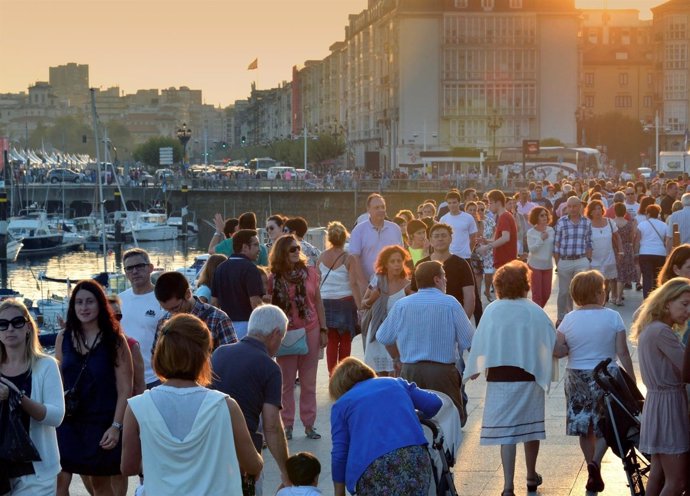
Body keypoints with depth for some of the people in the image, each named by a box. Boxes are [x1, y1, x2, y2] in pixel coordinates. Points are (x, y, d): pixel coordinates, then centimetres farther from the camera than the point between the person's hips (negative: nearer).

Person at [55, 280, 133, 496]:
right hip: (68, 422, 3)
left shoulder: (115, 340, -7)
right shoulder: (63, 338, 2)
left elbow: (125, 389, -8)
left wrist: (116, 426, -13)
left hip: (102, 425, -2)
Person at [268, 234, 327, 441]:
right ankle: (287, 424, 12)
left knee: (309, 381, 7)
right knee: (287, 382, 4)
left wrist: (323, 330, 5)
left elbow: (318, 302, 7)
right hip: (286, 335, -2)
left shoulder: (310, 273, 2)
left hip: (310, 331, 2)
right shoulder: (273, 279, -4)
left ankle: (309, 424, 14)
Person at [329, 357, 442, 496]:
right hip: (415, 457, 3)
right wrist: (414, 418, 43)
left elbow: (339, 454, 13)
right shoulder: (396, 383, 27)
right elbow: (434, 403, 22)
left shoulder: (341, 404, 20)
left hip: (373, 469, -3)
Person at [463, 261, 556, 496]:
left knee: (506, 431, 0)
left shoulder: (492, 311, -6)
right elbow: (553, 342, -5)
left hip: (499, 378, -1)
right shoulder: (535, 311, -6)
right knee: (530, 427, 18)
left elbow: (479, 344, -5)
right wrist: (546, 370, 10)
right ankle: (531, 477, 34)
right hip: (530, 377, 1)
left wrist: (474, 370, 7)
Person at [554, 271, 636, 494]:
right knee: (606, 425, 10)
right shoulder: (613, 317, -10)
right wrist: (632, 379, -2)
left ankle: (592, 469, 21)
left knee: (584, 426, 14)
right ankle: (595, 462, -11)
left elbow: (558, 352, -7)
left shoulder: (569, 320, -5)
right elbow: (622, 353, -9)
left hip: (577, 377, 2)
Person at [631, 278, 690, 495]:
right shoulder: (662, 331, -18)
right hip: (669, 405, -10)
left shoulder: (649, 329, 13)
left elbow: (672, 367, 11)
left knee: (658, 475, 16)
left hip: (655, 403, 10)